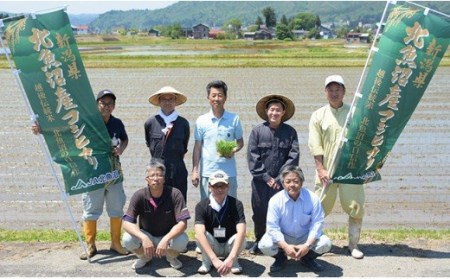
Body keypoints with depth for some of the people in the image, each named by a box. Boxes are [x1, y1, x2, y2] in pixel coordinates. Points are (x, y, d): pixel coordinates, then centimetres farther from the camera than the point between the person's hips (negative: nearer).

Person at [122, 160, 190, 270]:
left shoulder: (175, 194, -20)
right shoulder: (139, 196, -17)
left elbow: (182, 223, -25)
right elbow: (127, 223, -22)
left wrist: (165, 240, -40)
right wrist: (144, 238, -39)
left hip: (169, 235, -1)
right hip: (146, 235, 1)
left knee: (182, 240, -33)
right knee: (128, 239, -28)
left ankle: (172, 257, 4)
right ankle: (144, 257, 6)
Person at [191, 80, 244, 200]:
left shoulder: (234, 119, 1)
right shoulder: (201, 120, 2)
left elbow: (240, 142, 9)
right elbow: (197, 147, 5)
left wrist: (233, 150, -13)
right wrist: (195, 170, 1)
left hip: (229, 173, 0)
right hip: (207, 173, 0)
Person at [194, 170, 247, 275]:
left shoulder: (236, 204, -19)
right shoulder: (201, 206, -20)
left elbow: (241, 232, -33)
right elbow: (199, 233, -34)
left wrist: (231, 258, -48)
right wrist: (214, 259, -48)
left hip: (230, 246, 0)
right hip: (211, 246, 0)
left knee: (241, 239, -31)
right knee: (200, 235, -30)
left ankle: (234, 261, 0)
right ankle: (206, 261, -2)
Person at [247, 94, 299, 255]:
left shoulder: (290, 132, 2)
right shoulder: (257, 131, 1)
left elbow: (293, 157, -2)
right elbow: (252, 156, -2)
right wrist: (266, 177, -7)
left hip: (282, 181, 0)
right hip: (261, 181, 0)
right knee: (259, 212, 7)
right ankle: (259, 241, 25)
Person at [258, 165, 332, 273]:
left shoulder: (313, 198, -18)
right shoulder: (275, 200, -19)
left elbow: (317, 224, -16)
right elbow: (273, 227, -20)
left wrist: (307, 245, -29)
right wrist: (285, 246, -32)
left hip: (305, 237, 1)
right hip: (283, 237, -1)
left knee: (325, 244, -25)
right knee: (264, 245, -28)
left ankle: (307, 258, 10)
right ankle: (281, 258, 10)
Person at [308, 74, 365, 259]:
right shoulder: (318, 115, 5)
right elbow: (315, 145, 0)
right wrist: (320, 169, -8)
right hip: (327, 170, -1)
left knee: (356, 208, 2)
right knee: (321, 208, 4)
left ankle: (353, 245, 17)